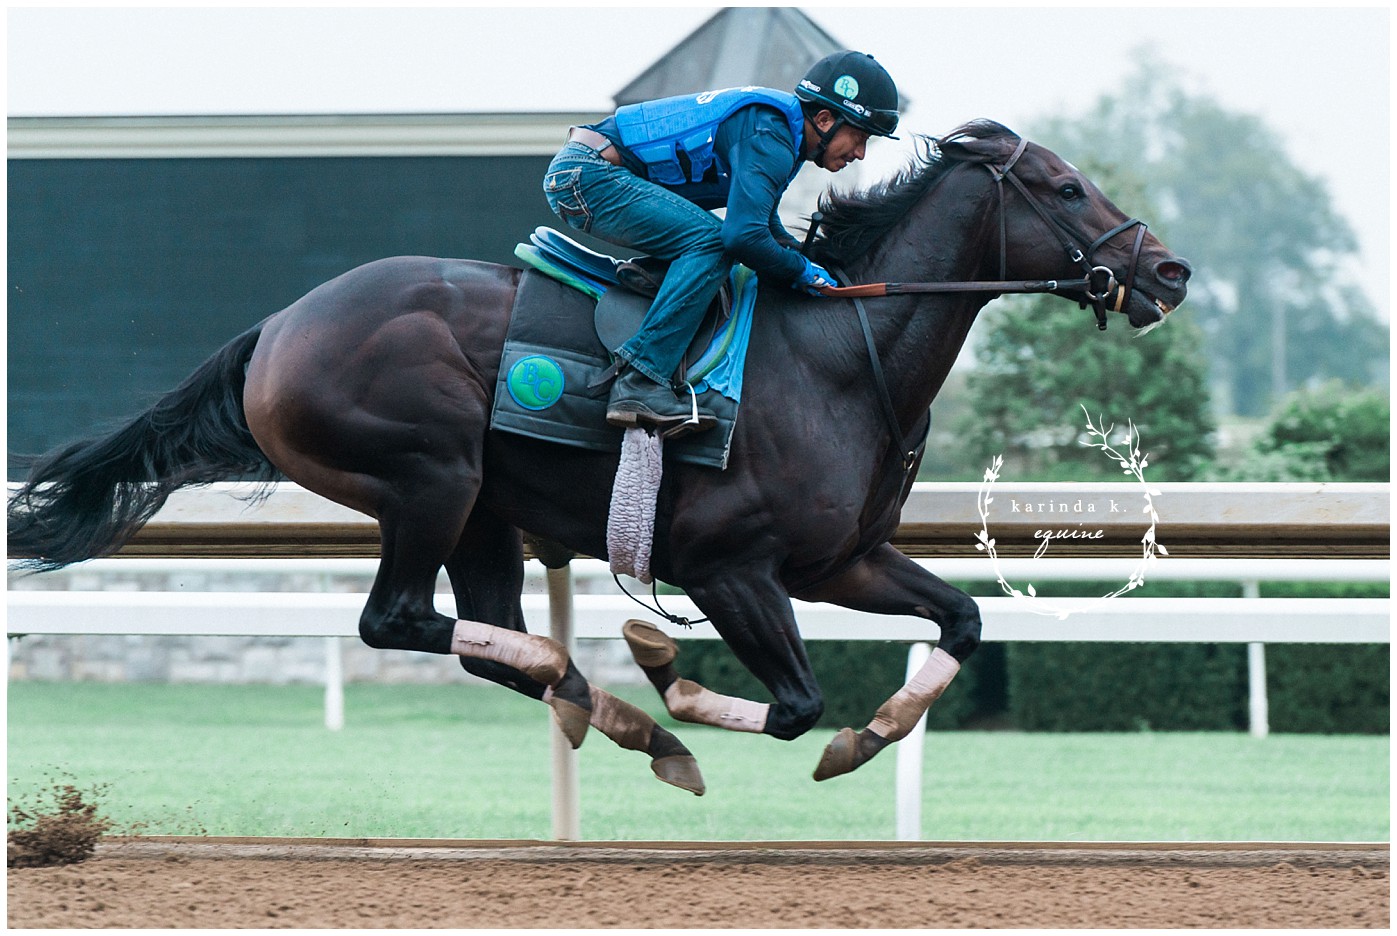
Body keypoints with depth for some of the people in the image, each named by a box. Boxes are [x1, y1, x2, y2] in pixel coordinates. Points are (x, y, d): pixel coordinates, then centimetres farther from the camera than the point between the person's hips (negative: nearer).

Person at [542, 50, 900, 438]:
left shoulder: (779, 128, 15)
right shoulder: (769, 139, -18)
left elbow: (761, 221, 31)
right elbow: (744, 235, -28)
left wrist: (807, 262, 16)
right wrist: (801, 271, -11)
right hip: (587, 176, -11)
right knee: (710, 241, -23)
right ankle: (640, 382, -30)